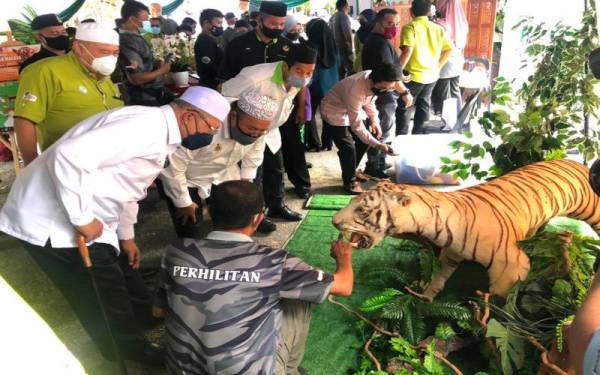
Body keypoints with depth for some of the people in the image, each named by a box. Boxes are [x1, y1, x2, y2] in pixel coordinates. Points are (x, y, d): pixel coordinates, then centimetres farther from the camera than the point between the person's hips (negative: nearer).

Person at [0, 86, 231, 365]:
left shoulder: (159, 134, 8)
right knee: (103, 294, 5)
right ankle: (132, 350, 27)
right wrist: (83, 219, -25)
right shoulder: (147, 125, -25)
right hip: (49, 219, -9)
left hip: (80, 214, 10)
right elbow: (71, 156, -35)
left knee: (121, 264, 23)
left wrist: (126, 235, 23)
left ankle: (146, 313, 46)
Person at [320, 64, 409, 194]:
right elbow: (356, 125, -32)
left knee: (363, 141, 10)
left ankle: (351, 172, 28)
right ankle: (350, 181, 7)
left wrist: (374, 120, -4)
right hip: (334, 113, -8)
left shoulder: (374, 81, -16)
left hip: (350, 111, 8)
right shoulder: (355, 91, -39)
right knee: (348, 148, -14)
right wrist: (377, 145, -30)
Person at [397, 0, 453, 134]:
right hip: (432, 75, 6)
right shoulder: (438, 28, 7)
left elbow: (407, 50, -23)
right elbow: (450, 49, 10)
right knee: (423, 107, 17)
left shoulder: (410, 27, -10)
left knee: (404, 109, 4)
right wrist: (438, 65, 15)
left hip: (413, 75, -6)